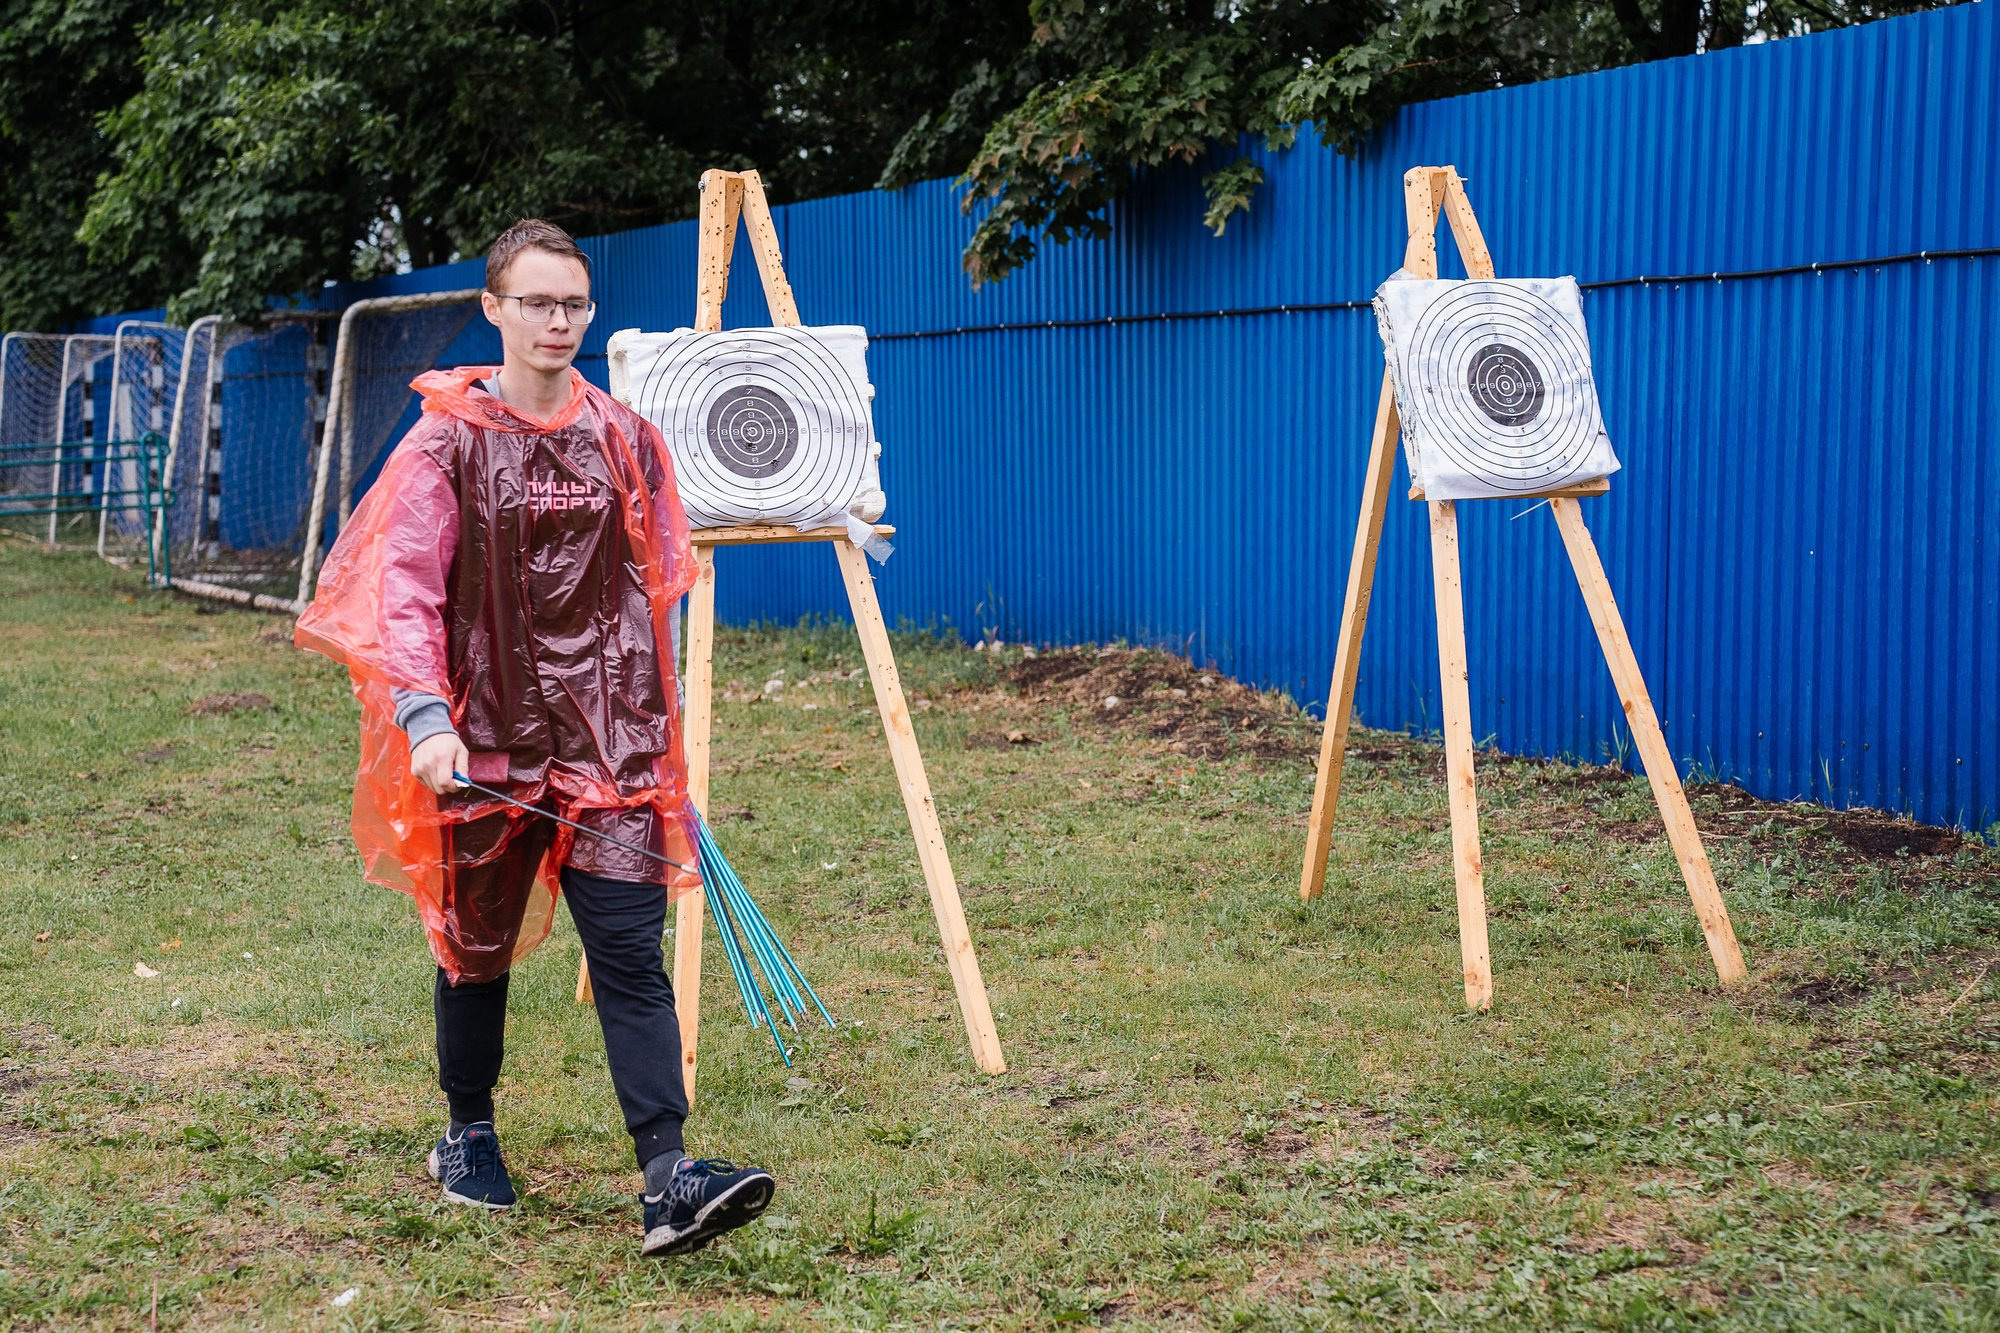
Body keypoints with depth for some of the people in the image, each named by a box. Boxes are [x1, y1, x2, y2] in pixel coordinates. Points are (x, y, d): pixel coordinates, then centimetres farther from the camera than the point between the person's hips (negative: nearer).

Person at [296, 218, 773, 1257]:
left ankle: (668, 1181, -14)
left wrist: (656, 717, 15)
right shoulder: (448, 440, -3)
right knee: (477, 944, 13)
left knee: (629, 949, -8)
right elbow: (402, 586, -9)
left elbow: (660, 585, 14)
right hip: (484, 736, -1)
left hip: (608, 739, 1)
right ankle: (467, 1139, 34)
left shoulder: (625, 440, 6)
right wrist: (423, 716, -21)